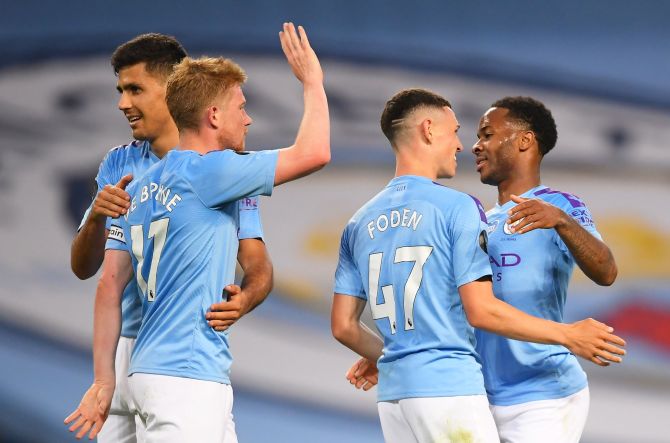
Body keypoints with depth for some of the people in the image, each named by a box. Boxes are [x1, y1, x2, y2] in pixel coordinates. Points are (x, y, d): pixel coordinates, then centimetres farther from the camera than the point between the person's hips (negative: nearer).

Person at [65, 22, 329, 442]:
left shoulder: (143, 187, 13)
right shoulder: (206, 172, -11)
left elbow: (110, 285, 12)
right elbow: (313, 153, -13)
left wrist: (104, 380, 13)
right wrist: (313, 81, 3)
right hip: (187, 379, -9)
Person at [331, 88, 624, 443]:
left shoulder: (360, 222, 11)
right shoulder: (457, 208, -7)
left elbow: (343, 326, 11)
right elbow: (481, 311, -12)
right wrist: (567, 336, -4)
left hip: (392, 392, 7)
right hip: (447, 387, -7)